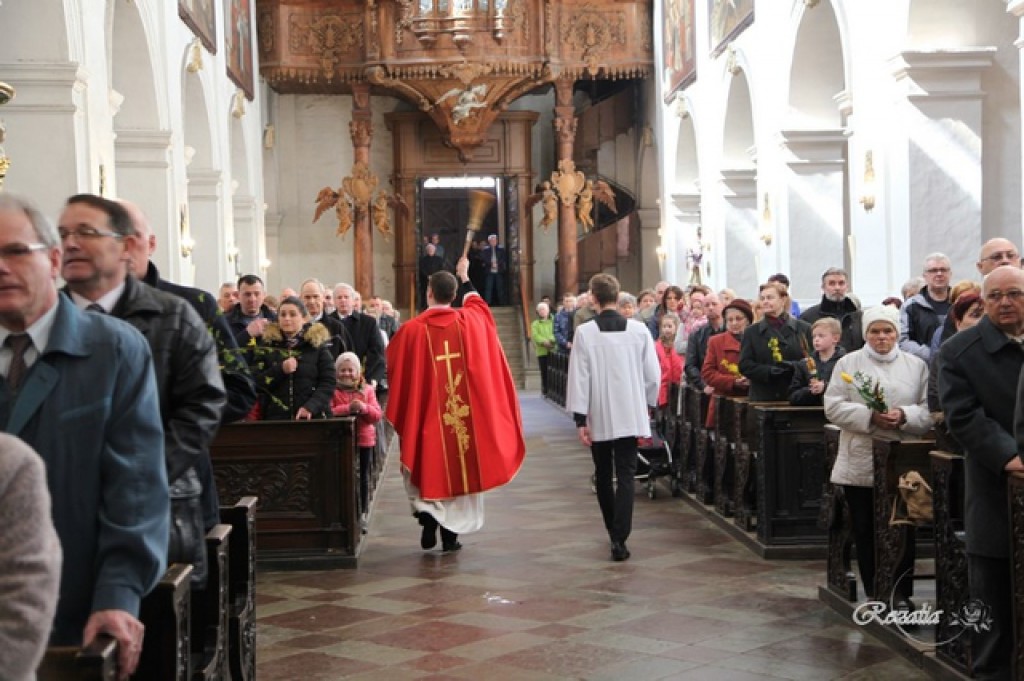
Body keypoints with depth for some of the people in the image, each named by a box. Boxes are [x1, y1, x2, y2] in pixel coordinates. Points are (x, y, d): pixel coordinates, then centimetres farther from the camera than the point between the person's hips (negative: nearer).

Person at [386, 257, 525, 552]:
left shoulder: (412, 330, -10)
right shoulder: (469, 321, -4)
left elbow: (393, 367, 3)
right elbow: (476, 302, 20)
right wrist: (465, 277, 36)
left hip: (426, 416, -2)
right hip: (464, 414, 2)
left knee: (427, 468, 14)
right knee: (457, 467, 11)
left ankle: (428, 516, -7)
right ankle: (450, 535, 13)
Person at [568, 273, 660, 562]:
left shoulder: (584, 333, -9)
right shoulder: (638, 330, -4)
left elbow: (578, 378, -10)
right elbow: (653, 374, 0)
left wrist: (580, 419, -5)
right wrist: (648, 405, 16)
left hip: (599, 418, 0)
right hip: (630, 414, 0)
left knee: (603, 475, 16)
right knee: (626, 476, 0)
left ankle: (614, 532, 29)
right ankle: (619, 539, -11)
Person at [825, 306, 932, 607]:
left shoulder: (916, 365, 7)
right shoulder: (848, 363, 5)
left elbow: (930, 411, 1)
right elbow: (834, 406, -4)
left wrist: (905, 416, -18)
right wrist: (870, 417, -17)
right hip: (860, 464, 0)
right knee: (865, 531, 5)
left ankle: (901, 593, 12)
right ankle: (874, 593, 17)